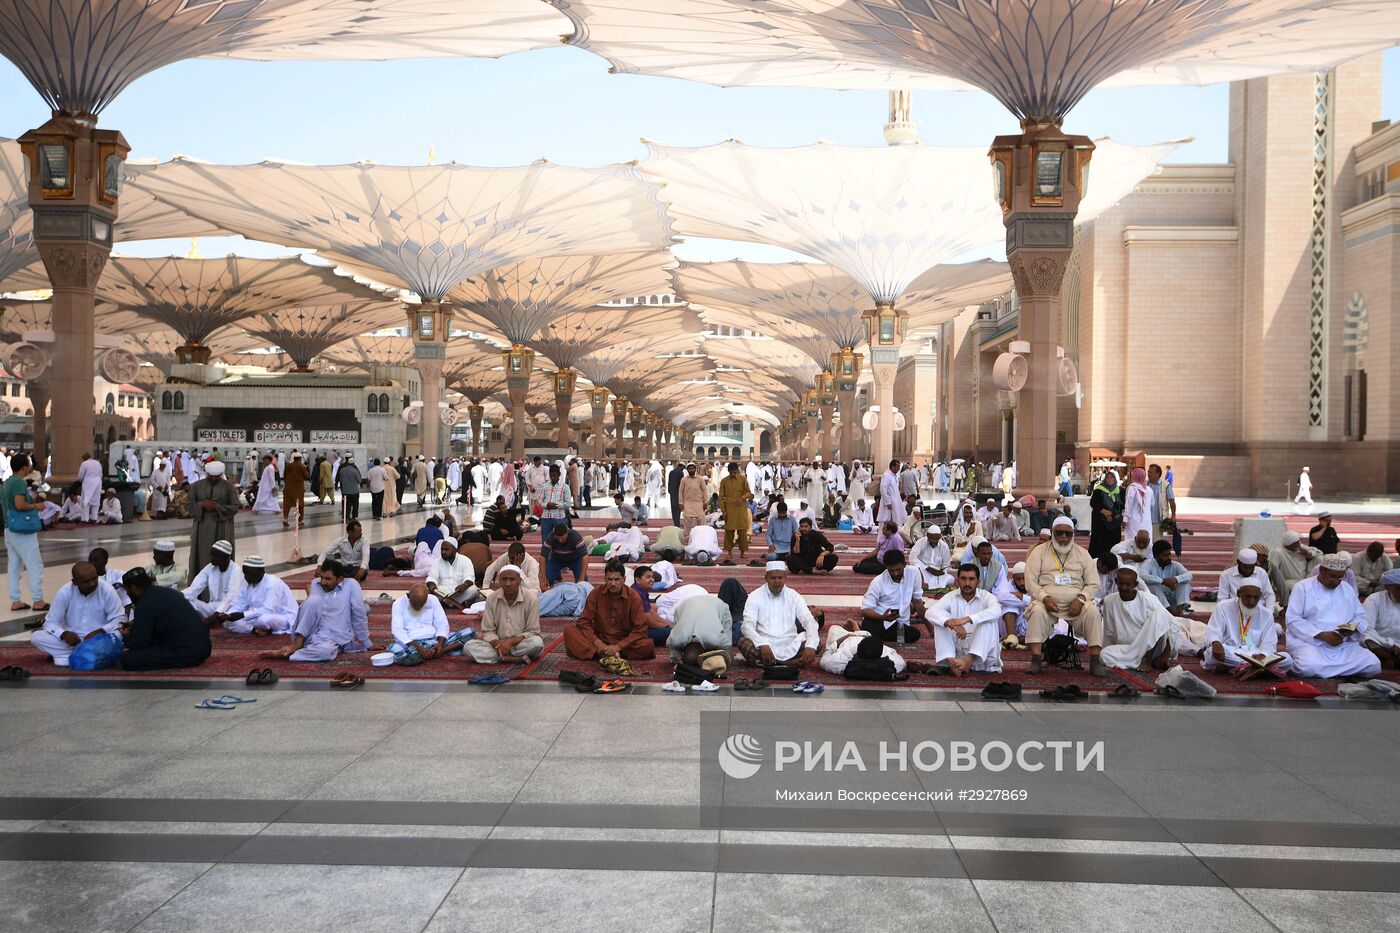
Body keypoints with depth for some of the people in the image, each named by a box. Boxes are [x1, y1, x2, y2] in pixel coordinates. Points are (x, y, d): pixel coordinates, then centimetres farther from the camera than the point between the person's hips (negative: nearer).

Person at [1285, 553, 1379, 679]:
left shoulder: (1348, 590, 16)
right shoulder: (1303, 588, -2)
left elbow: (1361, 616, 18)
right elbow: (1293, 620, -9)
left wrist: (1353, 628, -7)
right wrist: (1322, 635, -20)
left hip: (1344, 645, 6)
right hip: (1310, 642, -6)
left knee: (1373, 665, -18)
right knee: (1310, 667, -37)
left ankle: (1322, 670, -3)